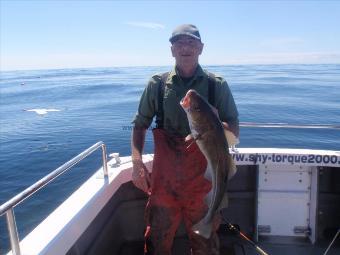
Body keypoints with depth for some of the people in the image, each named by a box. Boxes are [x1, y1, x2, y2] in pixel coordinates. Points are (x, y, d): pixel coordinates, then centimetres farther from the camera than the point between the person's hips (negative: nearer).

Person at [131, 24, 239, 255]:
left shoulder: (217, 85, 2)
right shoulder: (157, 84, 3)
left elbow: (234, 131, 1)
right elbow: (140, 125, 7)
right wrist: (137, 162, -6)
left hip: (203, 176, 0)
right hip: (164, 177, 0)